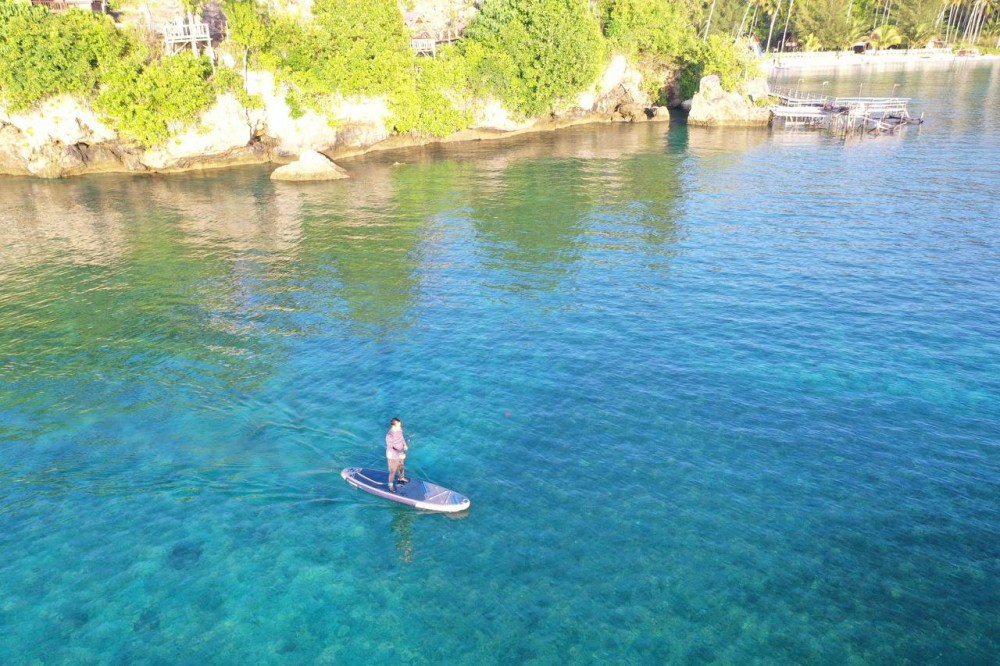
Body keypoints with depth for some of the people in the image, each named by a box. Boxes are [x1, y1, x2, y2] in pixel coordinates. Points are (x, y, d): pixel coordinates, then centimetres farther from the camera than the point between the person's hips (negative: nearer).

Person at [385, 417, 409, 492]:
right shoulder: (389, 435, -36)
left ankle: (401, 478, 55)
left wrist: (405, 444, -2)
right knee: (392, 471, 13)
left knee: (401, 467, 29)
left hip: (400, 454, 7)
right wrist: (399, 454, -37)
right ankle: (391, 485, 35)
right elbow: (390, 448, -30)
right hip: (393, 456, -7)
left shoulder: (399, 429, -15)